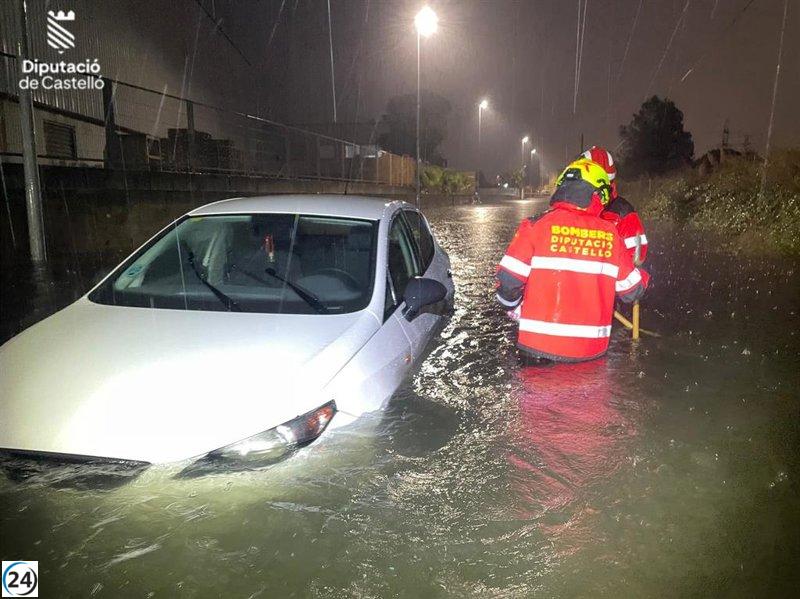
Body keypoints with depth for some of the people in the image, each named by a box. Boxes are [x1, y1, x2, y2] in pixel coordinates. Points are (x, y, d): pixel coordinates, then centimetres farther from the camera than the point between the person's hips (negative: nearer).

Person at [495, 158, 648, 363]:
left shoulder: (536, 225, -7)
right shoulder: (610, 233, 2)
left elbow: (509, 280, -10)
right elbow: (632, 290, 9)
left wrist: (515, 307, 10)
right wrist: (643, 277, 32)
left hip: (539, 346, -2)